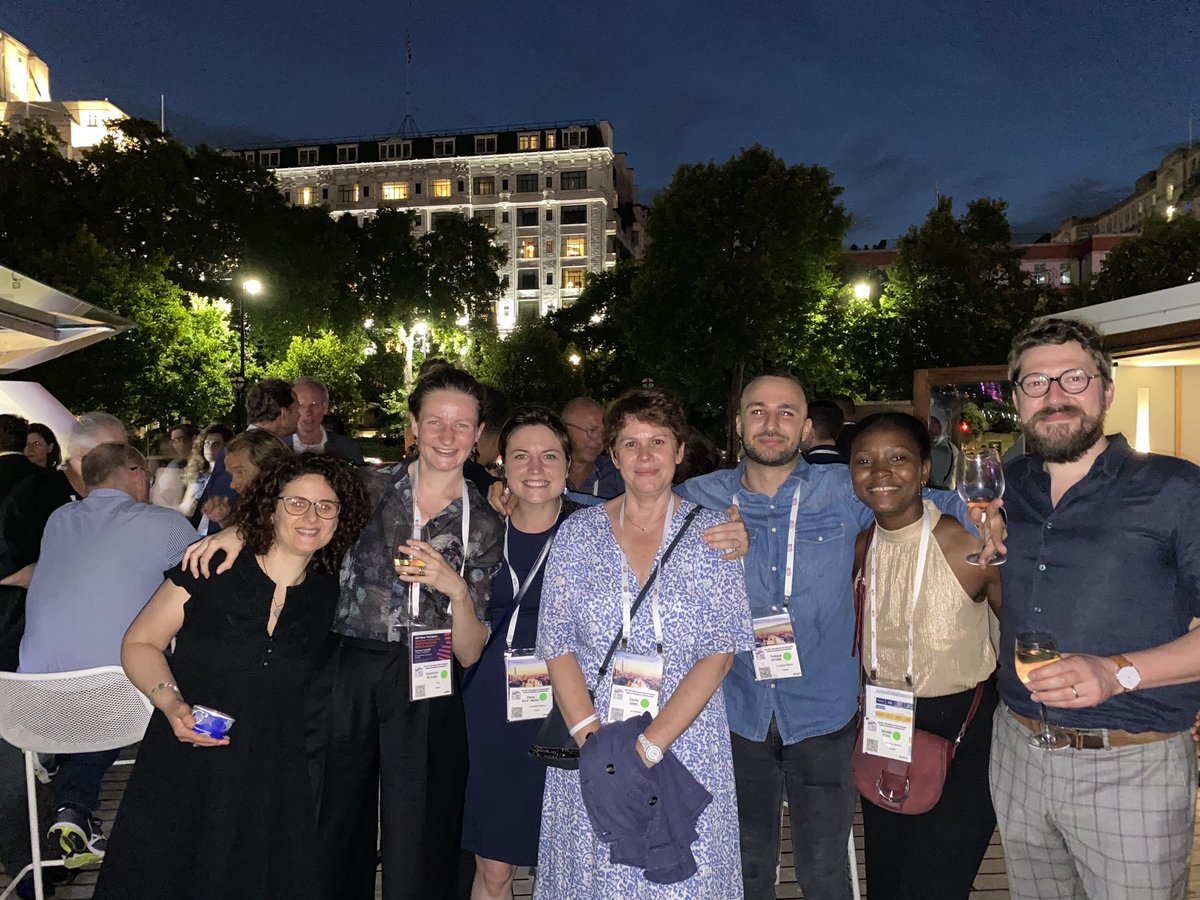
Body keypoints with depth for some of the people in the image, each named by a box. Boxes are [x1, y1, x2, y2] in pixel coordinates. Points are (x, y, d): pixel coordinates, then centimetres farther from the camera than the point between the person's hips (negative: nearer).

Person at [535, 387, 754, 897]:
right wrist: (592, 738, -14)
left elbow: (719, 653, -8)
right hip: (589, 746, 1)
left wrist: (650, 744, -16)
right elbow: (557, 646, -1)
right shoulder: (576, 534, 1)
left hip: (687, 748, -1)